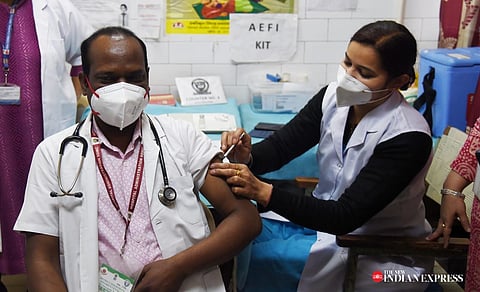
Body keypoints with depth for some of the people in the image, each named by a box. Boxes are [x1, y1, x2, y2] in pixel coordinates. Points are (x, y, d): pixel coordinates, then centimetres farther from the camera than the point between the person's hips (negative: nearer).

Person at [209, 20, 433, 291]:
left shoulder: (408, 137, -26)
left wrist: (262, 191, -39)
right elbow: (281, 145, -6)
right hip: (326, 220, 6)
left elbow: (346, 216, -29)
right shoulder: (334, 97, -8)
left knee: (257, 256, -18)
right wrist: (246, 158, -30)